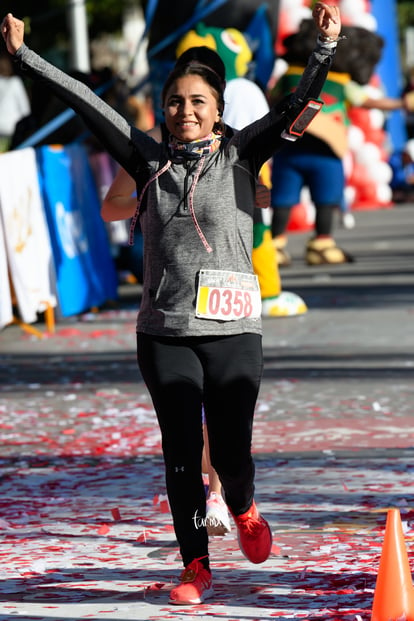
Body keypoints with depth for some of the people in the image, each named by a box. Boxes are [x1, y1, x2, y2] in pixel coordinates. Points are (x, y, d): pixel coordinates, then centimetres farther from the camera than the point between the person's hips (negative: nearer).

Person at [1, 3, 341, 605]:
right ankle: (196, 568, 12)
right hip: (164, 333, 2)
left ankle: (243, 510, 33)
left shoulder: (239, 155, 2)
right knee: (181, 453, 1)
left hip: (232, 331, -2)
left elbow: (294, 107, -9)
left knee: (232, 451, -1)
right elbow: (88, 104, 8)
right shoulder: (151, 160, 8)